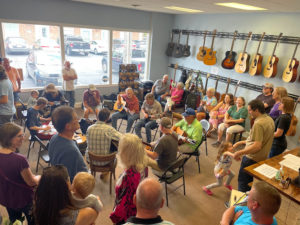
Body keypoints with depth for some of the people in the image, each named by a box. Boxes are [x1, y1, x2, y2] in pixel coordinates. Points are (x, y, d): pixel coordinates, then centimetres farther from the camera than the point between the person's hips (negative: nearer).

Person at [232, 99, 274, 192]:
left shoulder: (258, 123, -26)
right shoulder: (270, 119, 4)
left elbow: (257, 146, -31)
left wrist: (239, 153, -24)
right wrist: (241, 142, 13)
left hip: (252, 159, -9)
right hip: (263, 157, 9)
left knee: (243, 182, 8)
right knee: (250, 180, 25)